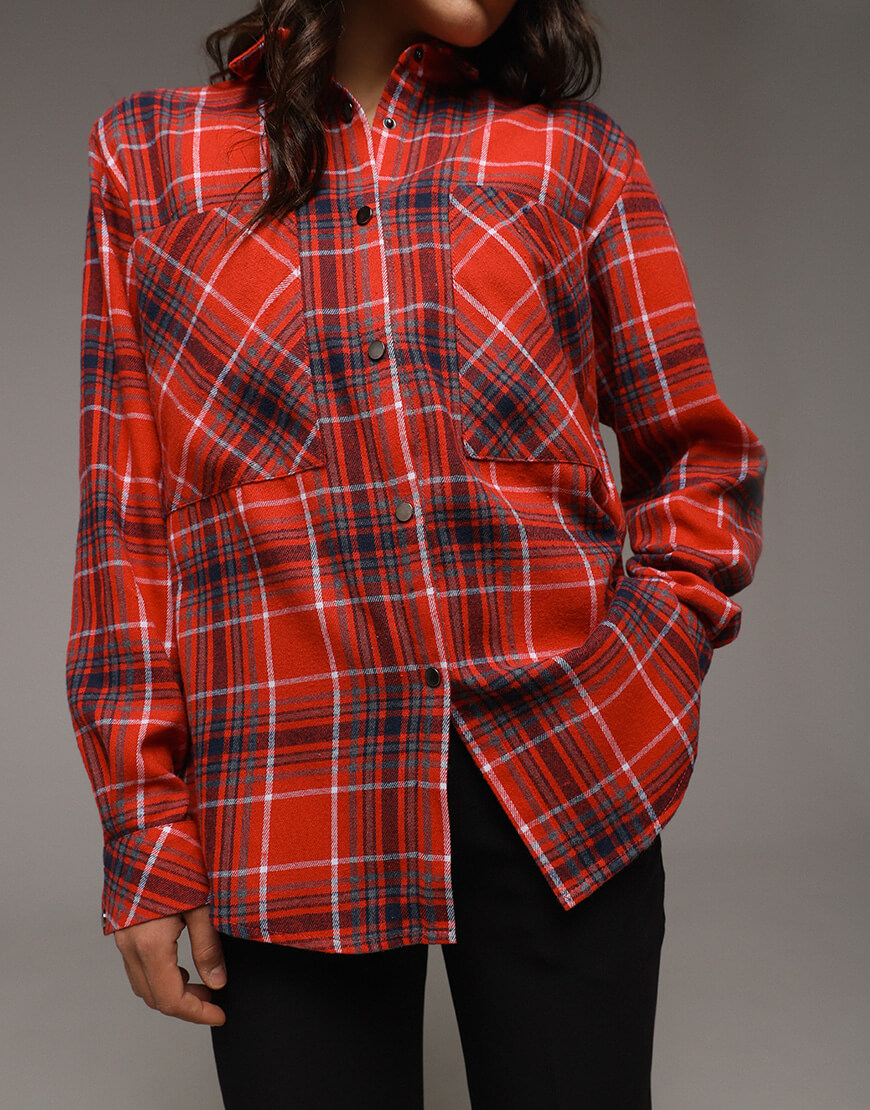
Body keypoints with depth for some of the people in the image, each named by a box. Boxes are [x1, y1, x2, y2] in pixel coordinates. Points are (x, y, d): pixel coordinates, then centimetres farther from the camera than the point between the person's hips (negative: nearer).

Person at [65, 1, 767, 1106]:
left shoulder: (577, 157, 8)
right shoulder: (147, 154, 7)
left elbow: (701, 458, 13)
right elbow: (126, 511, 4)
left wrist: (648, 668, -4)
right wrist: (148, 828, 1)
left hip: (557, 774, 1)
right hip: (289, 801, 0)